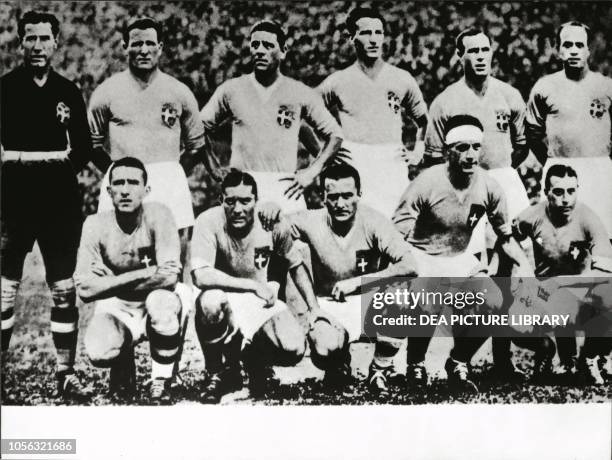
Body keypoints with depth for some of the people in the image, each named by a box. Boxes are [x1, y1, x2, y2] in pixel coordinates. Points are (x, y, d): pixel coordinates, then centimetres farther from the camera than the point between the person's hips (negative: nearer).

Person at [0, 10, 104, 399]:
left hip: (60, 202, 2)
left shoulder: (68, 92, 9)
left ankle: (67, 374, 14)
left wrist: (66, 171, -2)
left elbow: (83, 147, 13)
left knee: (64, 290, 5)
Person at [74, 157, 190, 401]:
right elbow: (84, 290, -19)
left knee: (159, 300, -36)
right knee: (98, 352, -29)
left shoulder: (158, 215, -17)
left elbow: (169, 279, -27)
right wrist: (144, 274, -25)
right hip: (117, 310, 1)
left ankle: (161, 382, -10)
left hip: (159, 302, -1)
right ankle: (124, 367, 12)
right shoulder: (96, 225, -12)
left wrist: (109, 284, -20)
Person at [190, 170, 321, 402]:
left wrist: (315, 310, -2)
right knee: (209, 302, -39)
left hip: (263, 302, 2)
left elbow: (296, 267, 5)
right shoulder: (209, 222, -20)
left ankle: (255, 358, 15)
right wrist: (254, 285, -28)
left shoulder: (274, 224, -12)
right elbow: (200, 276, -31)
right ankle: (218, 372, -10)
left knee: (294, 350, -24)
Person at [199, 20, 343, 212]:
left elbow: (335, 135, 11)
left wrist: (312, 171, 1)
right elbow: (200, 129, 15)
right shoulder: (231, 90, 8)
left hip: (285, 188, 0)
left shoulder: (301, 93, 6)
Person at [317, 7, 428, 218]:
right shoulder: (337, 81, 5)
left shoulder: (403, 79, 10)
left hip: (393, 169, 2)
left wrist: (418, 152, 9)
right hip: (352, 168, -1)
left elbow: (424, 120, 22)